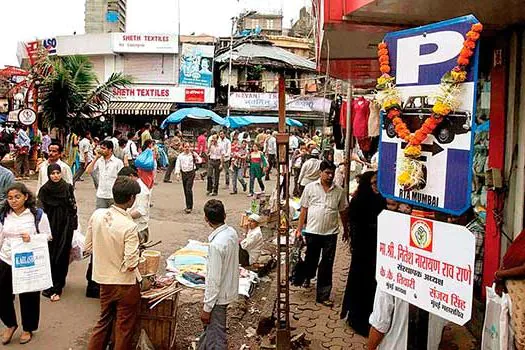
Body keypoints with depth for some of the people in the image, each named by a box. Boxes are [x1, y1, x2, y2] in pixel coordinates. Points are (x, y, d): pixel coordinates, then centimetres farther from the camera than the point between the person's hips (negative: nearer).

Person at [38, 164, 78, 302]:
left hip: (66, 226, 1)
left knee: (63, 255, 1)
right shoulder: (44, 190, -2)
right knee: (51, 255, 1)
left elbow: (73, 207, 3)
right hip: (50, 226, 0)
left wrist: (73, 224, -1)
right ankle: (56, 287, 11)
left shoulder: (68, 188, 0)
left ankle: (55, 287, 9)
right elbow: (41, 210, -1)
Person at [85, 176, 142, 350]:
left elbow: (89, 247, 2)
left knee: (104, 321, 24)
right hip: (125, 284, -6)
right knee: (124, 328, 14)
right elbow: (131, 264, -25)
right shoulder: (129, 226, -27)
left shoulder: (97, 215, -9)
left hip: (104, 280, 6)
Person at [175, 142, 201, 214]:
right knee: (185, 190, 10)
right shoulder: (180, 156, 6)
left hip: (191, 173, -4)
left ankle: (189, 207, -9)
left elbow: (199, 160, 6)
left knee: (188, 189, -14)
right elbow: (178, 165, 4)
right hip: (184, 173, 4)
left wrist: (196, 157, -15)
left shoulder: (193, 154, 0)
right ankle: (188, 206, 23)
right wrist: (177, 173, -7)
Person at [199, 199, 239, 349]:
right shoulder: (232, 232, -4)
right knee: (209, 327, 27)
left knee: (216, 337, 8)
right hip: (229, 289, 9)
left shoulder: (216, 244, -30)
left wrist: (207, 307, -15)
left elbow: (214, 280, -26)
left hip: (219, 296, -9)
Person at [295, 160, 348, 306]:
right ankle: (307, 277, 48)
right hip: (312, 231, 0)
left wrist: (346, 230, 17)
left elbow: (343, 212, 12)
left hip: (330, 233, 1)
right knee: (311, 259, 17)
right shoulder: (310, 187, -1)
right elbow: (304, 209, 2)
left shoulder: (339, 191, 3)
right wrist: (299, 229, 0)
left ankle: (323, 295, 12)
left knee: (327, 266, 3)